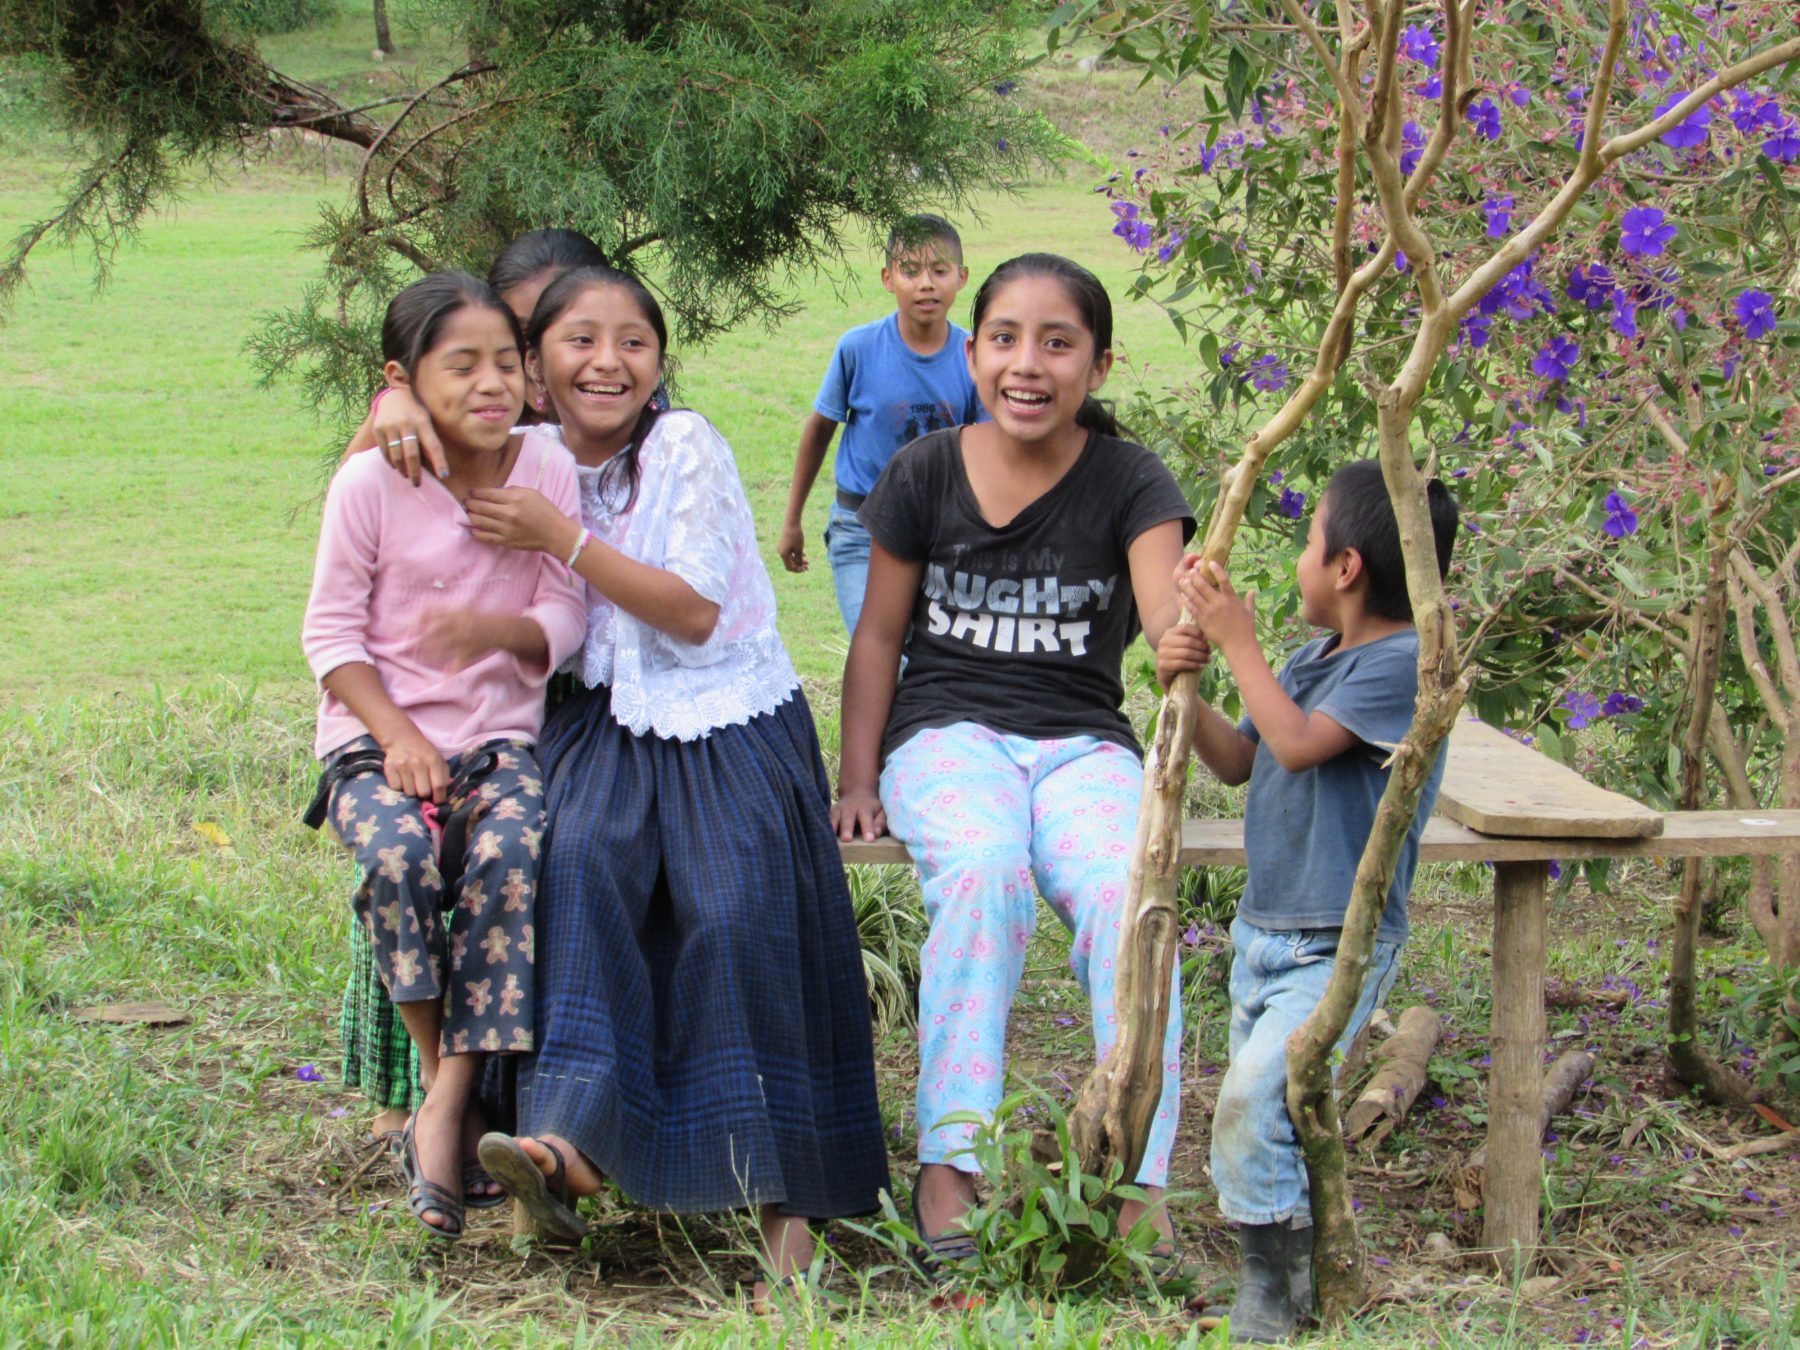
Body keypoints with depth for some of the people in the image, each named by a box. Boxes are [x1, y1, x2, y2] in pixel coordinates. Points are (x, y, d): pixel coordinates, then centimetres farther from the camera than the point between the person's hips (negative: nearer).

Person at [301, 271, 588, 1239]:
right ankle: (439, 1069, -12)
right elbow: (331, 631, -1)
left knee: (512, 851, -31)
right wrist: (397, 735, -13)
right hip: (379, 735, -1)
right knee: (396, 851, -33)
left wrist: (497, 630, -22)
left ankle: (449, 1107, -25)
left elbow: (564, 616, 1)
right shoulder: (370, 485, -5)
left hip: (501, 735, 1)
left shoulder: (548, 473, 1)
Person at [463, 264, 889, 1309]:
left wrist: (564, 537, -14)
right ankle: (574, 1145, -41)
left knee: (738, 912, -24)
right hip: (610, 721, 4)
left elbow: (693, 611, -13)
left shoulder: (686, 448, -7)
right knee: (584, 862, -28)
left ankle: (781, 1193, -19)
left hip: (730, 719, -4)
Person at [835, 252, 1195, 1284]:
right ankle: (951, 1163, -33)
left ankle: (1138, 1184, -32)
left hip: (1081, 741, 0)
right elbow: (880, 636, 11)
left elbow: (1167, 614, -17)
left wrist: (1198, 622, -42)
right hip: (949, 729, 0)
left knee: (1124, 891, -32)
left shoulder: (1129, 483, 0)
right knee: (984, 872, -35)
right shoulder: (926, 474, 3)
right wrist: (859, 781, 5)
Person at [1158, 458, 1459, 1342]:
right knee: (1274, 1120, 13)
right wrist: (1187, 690, 1)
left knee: (1250, 1105, -22)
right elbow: (1238, 762, 18)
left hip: (1338, 947, -9)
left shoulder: (1405, 664, -16)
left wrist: (1238, 639, -16)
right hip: (1263, 932, 9)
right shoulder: (1314, 658, 11)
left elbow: (1298, 743, -23)